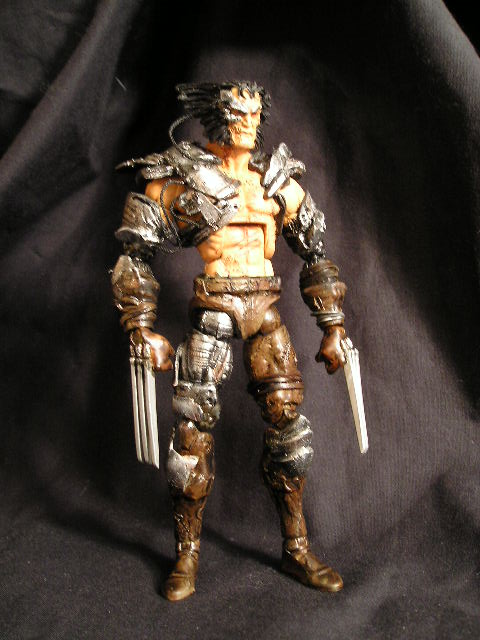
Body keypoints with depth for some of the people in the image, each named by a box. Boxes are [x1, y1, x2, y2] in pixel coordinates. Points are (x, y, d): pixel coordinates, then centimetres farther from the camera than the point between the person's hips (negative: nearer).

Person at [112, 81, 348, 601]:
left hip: (266, 312, 3)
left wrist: (333, 328, 9)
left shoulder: (278, 180, 9)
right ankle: (187, 554, 18)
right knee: (193, 426, -3)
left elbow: (317, 256, 13)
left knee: (286, 421, 3)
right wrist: (143, 329, -9)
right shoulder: (180, 177, 0)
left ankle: (296, 550, 21)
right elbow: (134, 253, -1)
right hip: (212, 311, -3)